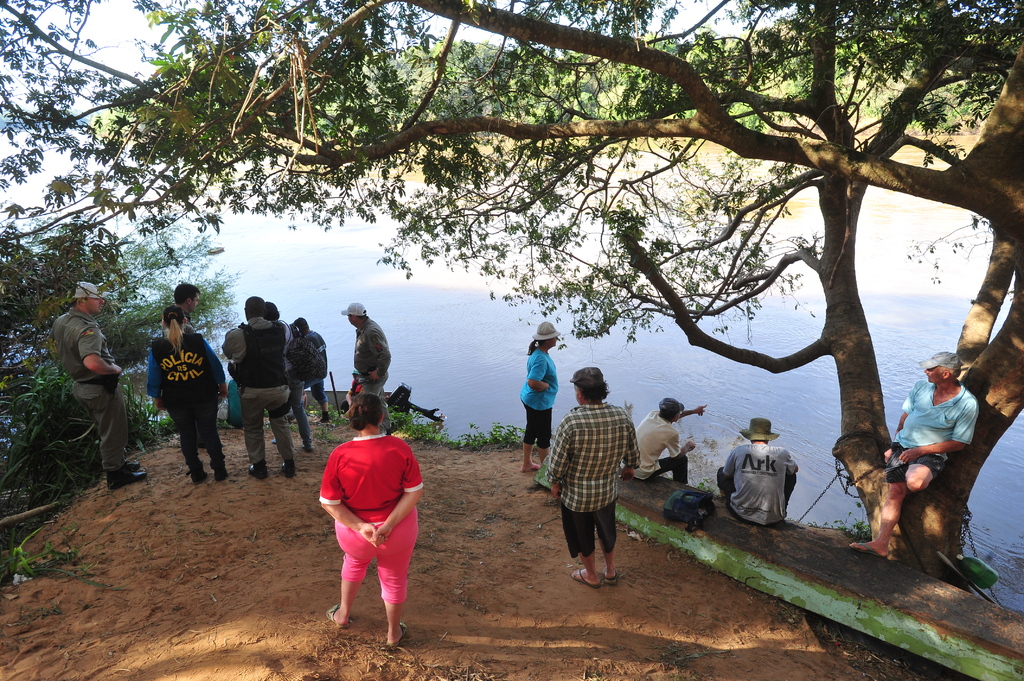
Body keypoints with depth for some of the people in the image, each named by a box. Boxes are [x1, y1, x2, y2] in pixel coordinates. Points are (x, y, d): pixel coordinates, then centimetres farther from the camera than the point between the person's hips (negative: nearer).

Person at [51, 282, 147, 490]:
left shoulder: (60, 321, 1)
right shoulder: (86, 329, -29)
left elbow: (54, 341, 22)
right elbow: (92, 363, -44)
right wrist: (115, 369, -25)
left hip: (82, 385, 9)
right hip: (102, 388, -9)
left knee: (105, 430, 25)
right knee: (113, 433, 8)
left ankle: (119, 463, 41)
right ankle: (115, 475, 21)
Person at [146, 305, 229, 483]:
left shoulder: (156, 348, -8)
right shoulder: (198, 341, -11)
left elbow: (153, 377, -2)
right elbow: (216, 366, -4)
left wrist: (157, 397, 11)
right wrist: (222, 385, 10)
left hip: (175, 401, 1)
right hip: (204, 396, -1)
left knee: (187, 435, 15)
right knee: (209, 432, 11)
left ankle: (196, 473, 22)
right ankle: (219, 470, 16)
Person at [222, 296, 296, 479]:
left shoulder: (238, 335, -17)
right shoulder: (281, 330, -7)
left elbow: (227, 353, 1)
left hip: (252, 392, -3)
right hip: (278, 388, 3)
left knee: (253, 429, 16)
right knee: (281, 425, 19)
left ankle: (258, 466, 25)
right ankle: (289, 464, 25)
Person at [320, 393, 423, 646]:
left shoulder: (340, 455, -20)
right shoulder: (399, 449, -20)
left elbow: (329, 502, -16)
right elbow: (415, 492, -18)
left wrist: (360, 526, -16)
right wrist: (389, 524, -18)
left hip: (353, 531, 1)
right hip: (398, 530, -1)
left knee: (354, 563, 36)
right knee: (395, 578, 25)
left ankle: (343, 614, 55)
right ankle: (393, 632, 46)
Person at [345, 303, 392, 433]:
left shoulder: (371, 332, -28)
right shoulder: (363, 328, 5)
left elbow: (385, 355, -32)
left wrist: (379, 373, -23)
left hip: (372, 377, -11)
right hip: (367, 375, 11)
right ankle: (386, 428, 40)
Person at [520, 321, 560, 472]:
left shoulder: (538, 353, 3)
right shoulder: (541, 359, -28)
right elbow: (533, 383, -36)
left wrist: (547, 383, 8)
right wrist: (548, 385, -20)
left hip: (530, 399, 10)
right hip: (539, 402, -10)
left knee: (531, 432, 22)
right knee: (544, 436, 7)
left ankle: (527, 464, 37)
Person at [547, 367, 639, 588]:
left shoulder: (571, 421, -29)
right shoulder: (622, 416, -17)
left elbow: (558, 461, -19)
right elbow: (632, 452, -1)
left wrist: (555, 483, 0)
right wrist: (629, 467, 20)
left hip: (576, 494, -3)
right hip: (608, 491, 4)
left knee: (583, 536, 22)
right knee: (607, 530, 29)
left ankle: (591, 576, 44)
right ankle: (611, 571, 48)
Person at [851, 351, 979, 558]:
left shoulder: (967, 404, -10)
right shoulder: (921, 386, 3)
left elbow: (958, 443, -7)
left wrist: (920, 450, -15)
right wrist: (894, 447, 11)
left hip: (931, 454, -4)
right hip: (902, 446, 4)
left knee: (915, 483, -34)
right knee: (896, 491, -12)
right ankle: (881, 543, -14)